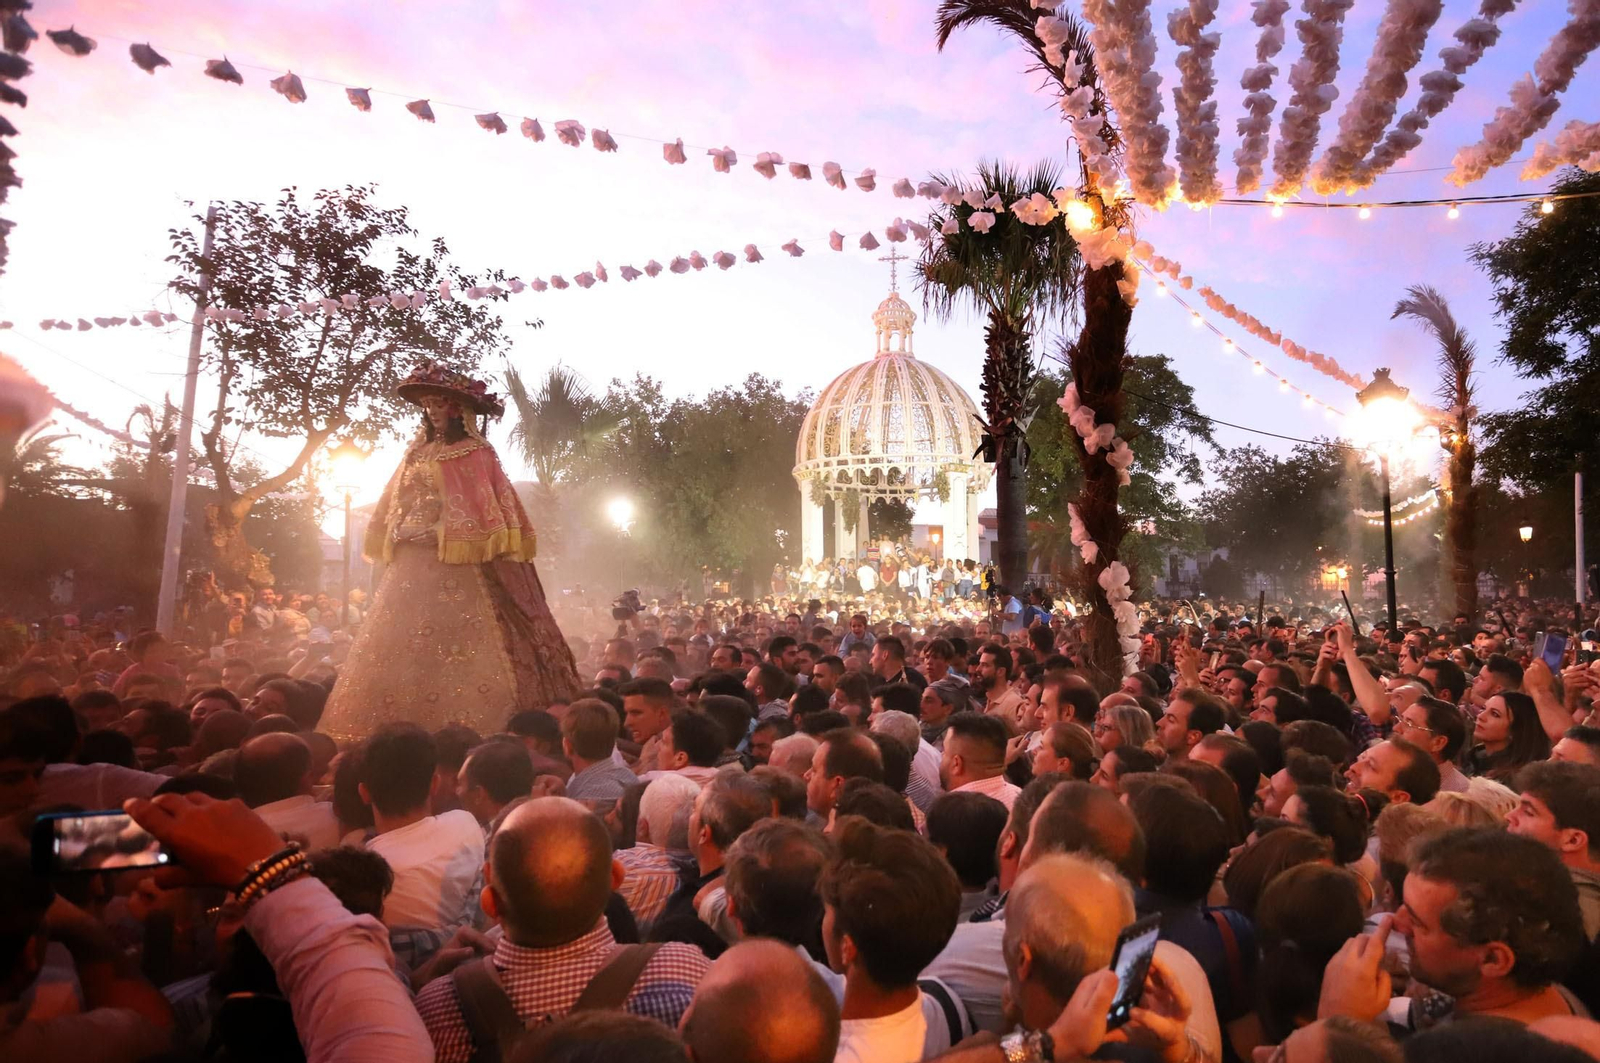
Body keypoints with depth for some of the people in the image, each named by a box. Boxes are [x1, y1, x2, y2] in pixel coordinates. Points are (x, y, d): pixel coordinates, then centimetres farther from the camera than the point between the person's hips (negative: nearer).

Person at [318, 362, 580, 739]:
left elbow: (486, 510, -9)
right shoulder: (418, 453, 18)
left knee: (458, 644, -13)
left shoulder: (475, 453, -1)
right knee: (404, 646, 3)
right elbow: (395, 508, 22)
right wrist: (400, 534, 6)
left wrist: (440, 531, -12)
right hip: (413, 562, 7)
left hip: (457, 564, -7)